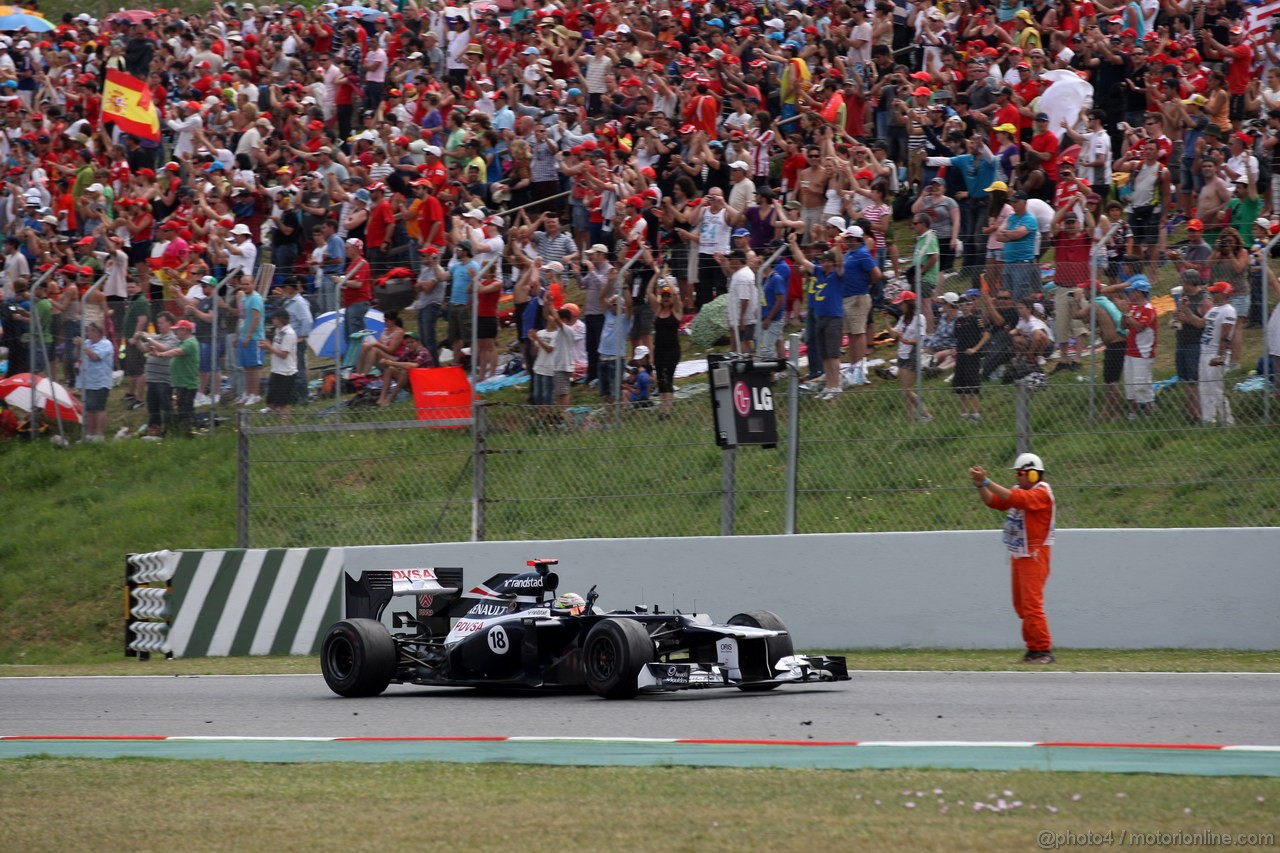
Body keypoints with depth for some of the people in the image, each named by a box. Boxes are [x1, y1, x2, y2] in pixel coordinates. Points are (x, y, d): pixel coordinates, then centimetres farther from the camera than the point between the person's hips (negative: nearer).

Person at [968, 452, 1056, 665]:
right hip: (1018, 555, 9)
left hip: (1034, 555, -9)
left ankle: (1044, 650, -11)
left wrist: (987, 482, -30)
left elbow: (1014, 498, -29)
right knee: (1021, 605, 10)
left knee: (1032, 603, -13)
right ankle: (1033, 648, 15)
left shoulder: (1041, 493, -14)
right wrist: (980, 485, -9)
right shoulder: (1019, 491, 13)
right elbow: (993, 501, 8)